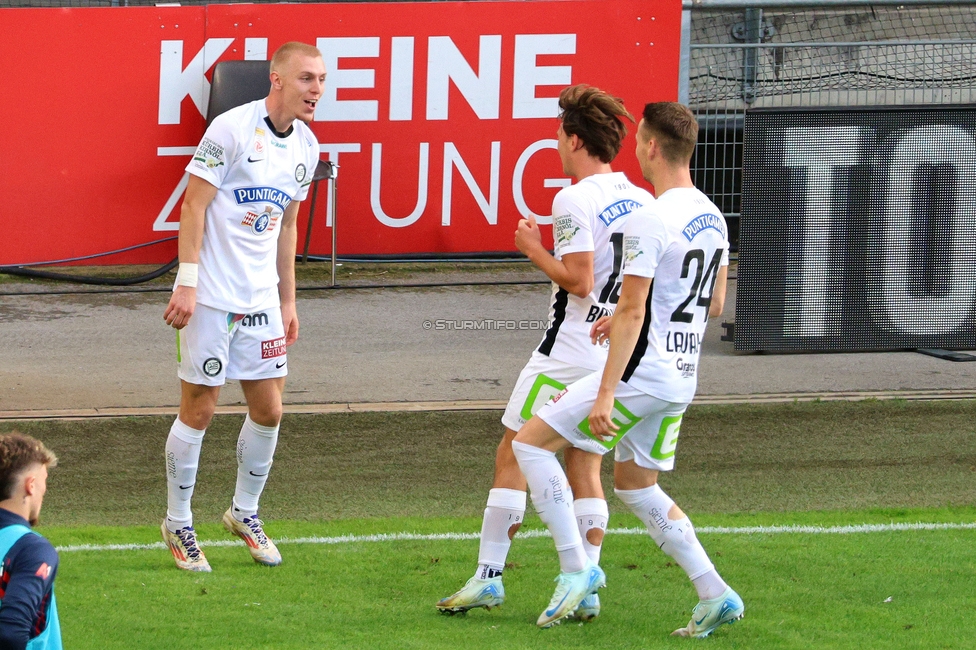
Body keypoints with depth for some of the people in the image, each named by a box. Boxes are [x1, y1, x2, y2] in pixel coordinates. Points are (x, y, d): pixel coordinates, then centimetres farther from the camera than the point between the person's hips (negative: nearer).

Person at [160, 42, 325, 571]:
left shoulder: (305, 146, 8)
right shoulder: (231, 129, -14)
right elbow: (194, 205, -14)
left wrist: (287, 299, 19)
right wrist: (186, 283, -18)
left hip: (260, 297, 7)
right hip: (211, 296, -7)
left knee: (268, 409, 6)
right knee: (198, 409, 0)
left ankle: (245, 513, 26)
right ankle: (178, 524, 14)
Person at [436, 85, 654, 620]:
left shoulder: (574, 200, -15)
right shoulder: (641, 201, 7)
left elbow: (579, 280, -21)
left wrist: (534, 250, -7)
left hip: (569, 352, -7)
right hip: (619, 352, 7)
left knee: (513, 458, 3)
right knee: (585, 469, 12)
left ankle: (488, 576, 2)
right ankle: (585, 589, 7)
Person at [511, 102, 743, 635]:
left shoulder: (649, 222, -18)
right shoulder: (712, 218, 9)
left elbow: (632, 314, -21)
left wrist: (605, 394, -20)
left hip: (641, 375, -9)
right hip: (681, 381, 9)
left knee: (531, 442, 1)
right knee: (635, 483, 21)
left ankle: (576, 567, -4)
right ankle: (715, 595, 12)